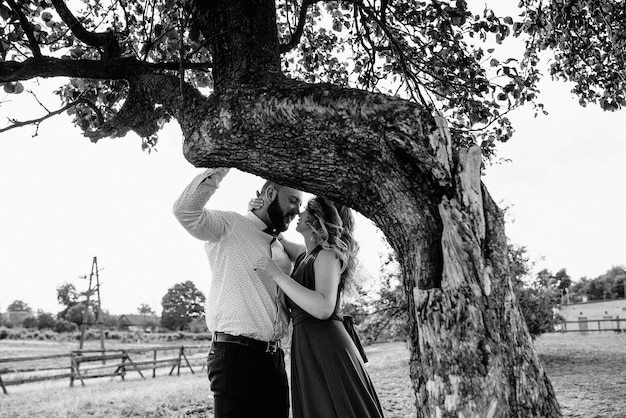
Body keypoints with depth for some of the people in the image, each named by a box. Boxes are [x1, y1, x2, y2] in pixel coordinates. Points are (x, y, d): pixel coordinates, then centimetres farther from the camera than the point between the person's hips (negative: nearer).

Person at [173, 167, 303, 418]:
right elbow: (185, 211, -21)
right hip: (236, 356, -7)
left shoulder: (282, 250, 19)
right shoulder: (229, 226, -2)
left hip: (274, 358, 7)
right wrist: (222, 166, -23)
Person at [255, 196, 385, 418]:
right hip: (307, 350, 8)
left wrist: (277, 275, -22)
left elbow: (323, 308, -25)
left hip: (327, 350, -8)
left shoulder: (327, 254, -9)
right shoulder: (304, 254, 15)